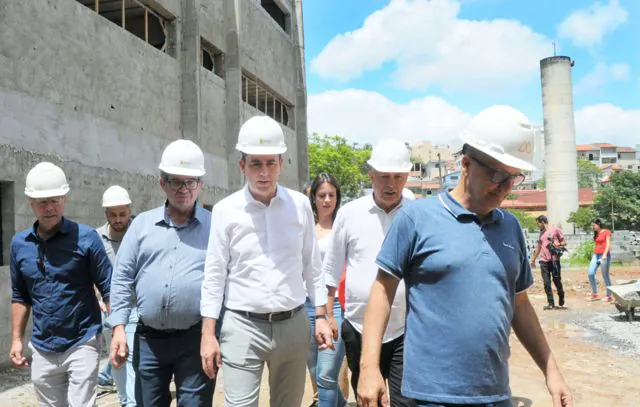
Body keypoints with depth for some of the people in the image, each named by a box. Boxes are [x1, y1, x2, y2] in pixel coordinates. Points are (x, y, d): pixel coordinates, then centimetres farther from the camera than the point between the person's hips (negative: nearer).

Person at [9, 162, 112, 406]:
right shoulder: (19, 243, 3)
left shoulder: (86, 237, -10)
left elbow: (108, 289, -8)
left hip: (82, 344, -5)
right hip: (42, 349, 5)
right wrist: (16, 339, 10)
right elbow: (20, 296, 14)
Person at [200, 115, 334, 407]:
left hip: (293, 325, 2)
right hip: (243, 327, -2)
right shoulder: (225, 210, -5)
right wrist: (208, 334, -4)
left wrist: (321, 317, 5)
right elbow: (214, 275, -2)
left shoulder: (300, 205, 1)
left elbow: (312, 266, 8)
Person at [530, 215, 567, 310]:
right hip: (544, 261, 5)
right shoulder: (541, 233, 19)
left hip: (554, 260, -5)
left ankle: (561, 298, 24)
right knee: (546, 283, -1)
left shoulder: (555, 230, 3)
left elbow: (564, 242, 4)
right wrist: (533, 260, 28)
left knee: (556, 280, -1)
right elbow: (538, 247, 26)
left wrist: (558, 245, -17)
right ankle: (550, 303, 2)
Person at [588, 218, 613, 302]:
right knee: (590, 274, -5)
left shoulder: (606, 232, -3)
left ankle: (609, 296, 6)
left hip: (604, 255, -6)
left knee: (605, 275, -2)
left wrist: (605, 254, -23)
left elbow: (608, 244, -11)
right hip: (596, 255, 6)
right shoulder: (596, 234, 16)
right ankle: (595, 294, 2)